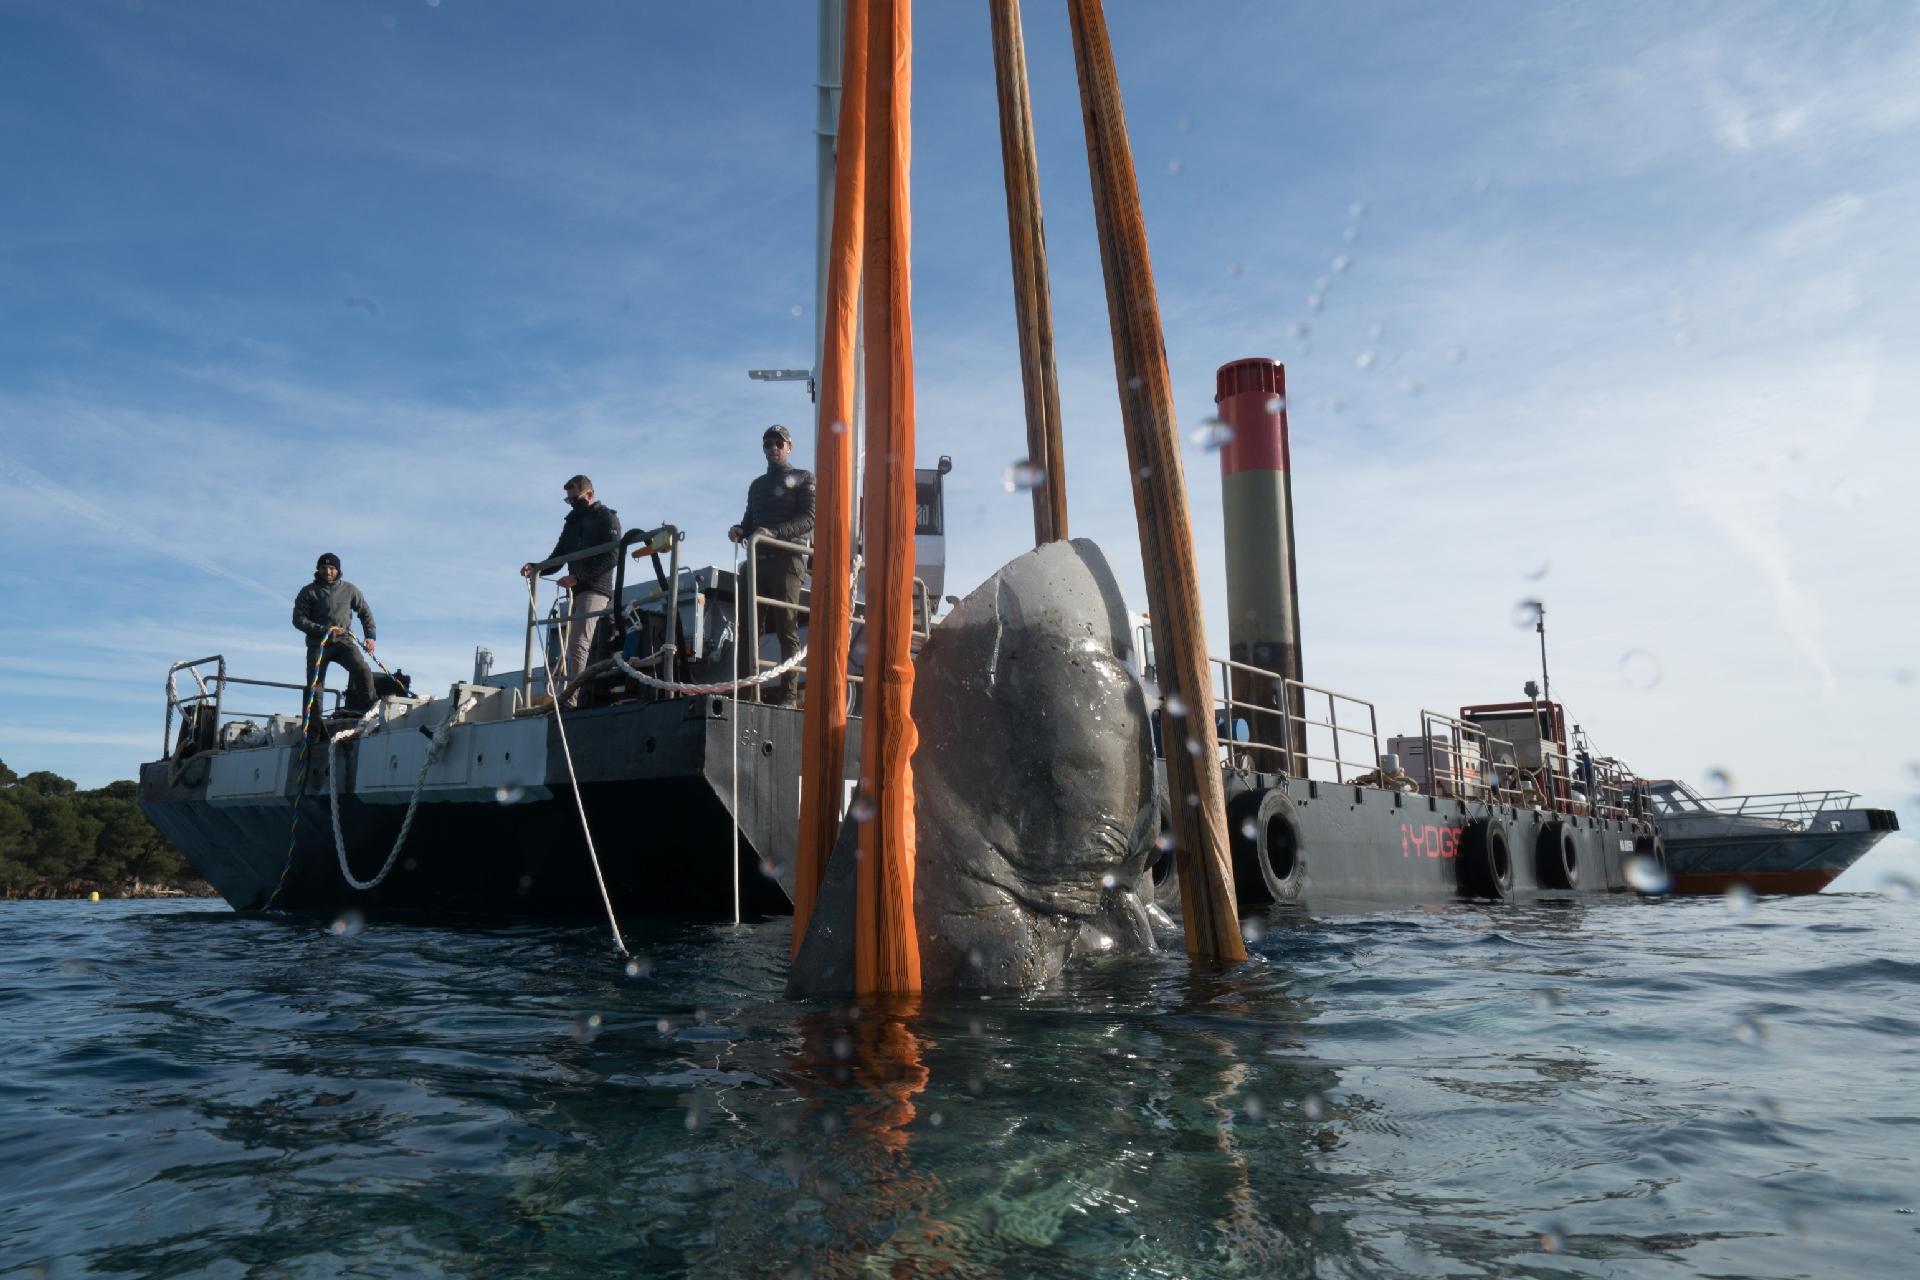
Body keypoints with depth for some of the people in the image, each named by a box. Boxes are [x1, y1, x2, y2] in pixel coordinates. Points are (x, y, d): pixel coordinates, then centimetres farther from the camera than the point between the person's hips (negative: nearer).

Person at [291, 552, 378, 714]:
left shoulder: (349, 590, 7)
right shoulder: (309, 592, 2)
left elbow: (365, 612, 18)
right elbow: (299, 619, -3)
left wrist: (370, 636, 6)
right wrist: (324, 630, -16)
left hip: (343, 641, 0)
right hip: (318, 643, 0)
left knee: (362, 669, -26)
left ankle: (367, 708, -16)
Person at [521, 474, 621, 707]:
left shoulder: (607, 518, 2)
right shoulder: (573, 521, 25)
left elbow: (611, 557, -10)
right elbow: (558, 557, 22)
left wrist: (578, 577, -17)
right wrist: (536, 568, 1)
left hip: (595, 589, -8)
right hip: (576, 591, 8)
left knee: (578, 643, -19)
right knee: (569, 646, -1)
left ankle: (570, 698, -26)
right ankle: (562, 695, -5)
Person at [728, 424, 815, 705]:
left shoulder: (804, 479, 8)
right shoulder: (757, 485, 27)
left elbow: (809, 519, -6)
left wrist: (774, 532, -20)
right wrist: (741, 530, 2)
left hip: (787, 559, -5)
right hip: (758, 561, 6)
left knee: (787, 628, -9)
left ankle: (787, 692, -11)